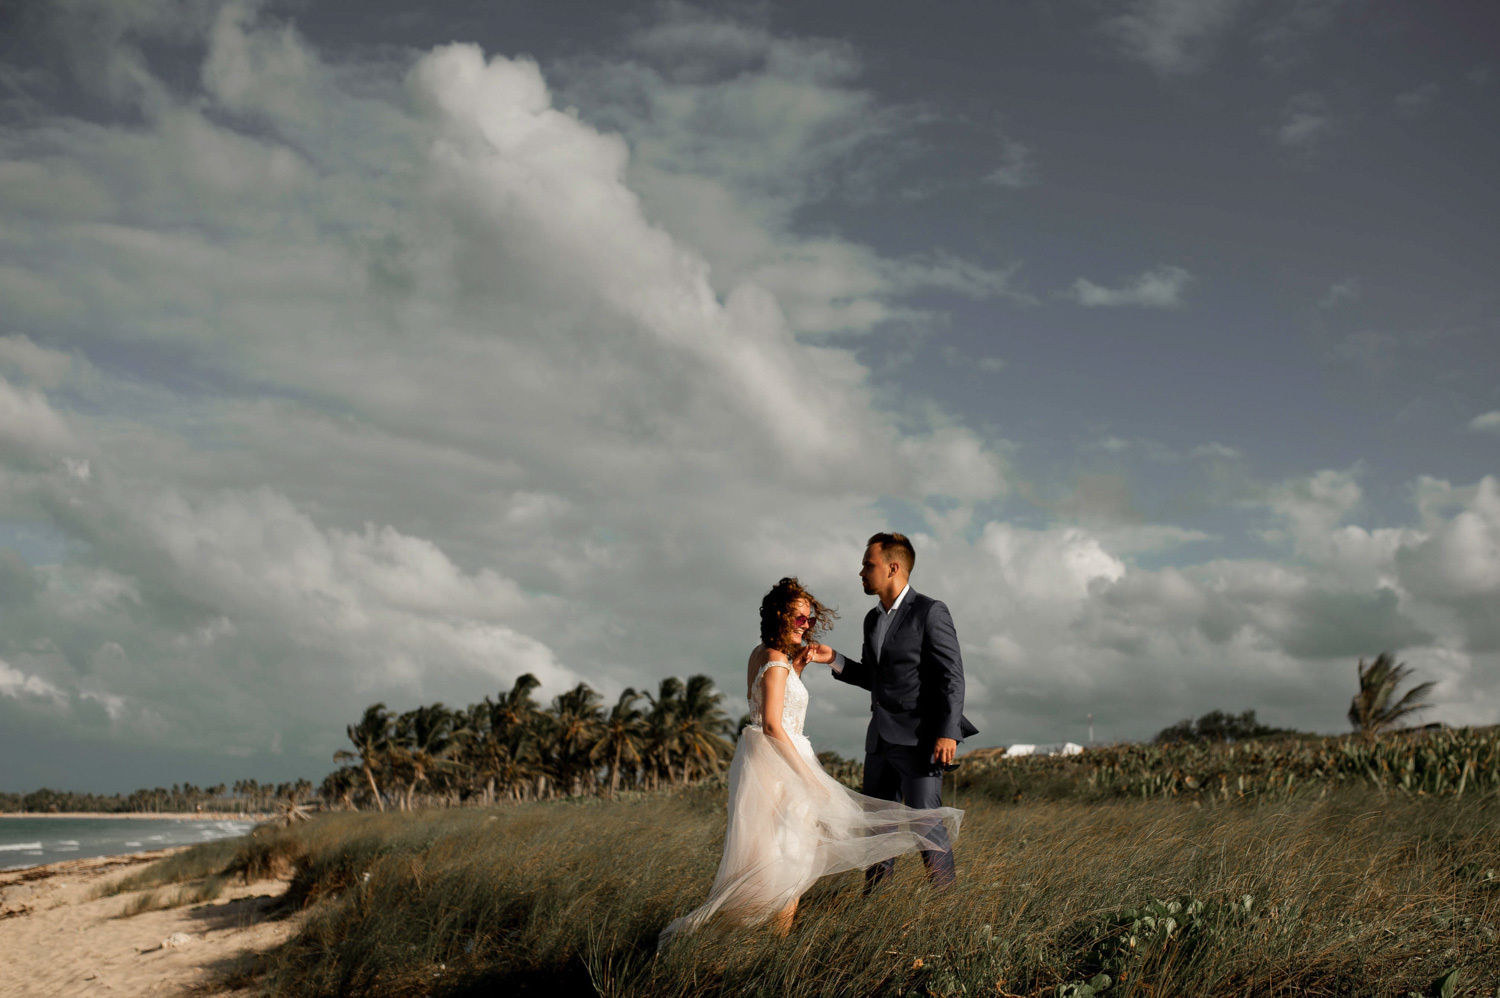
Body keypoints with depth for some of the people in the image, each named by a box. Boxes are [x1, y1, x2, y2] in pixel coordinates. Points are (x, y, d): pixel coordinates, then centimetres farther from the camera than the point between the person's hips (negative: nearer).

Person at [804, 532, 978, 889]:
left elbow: (952, 677, -13)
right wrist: (835, 660, 9)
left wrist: (947, 732, -20)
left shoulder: (930, 612, -8)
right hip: (880, 740, 8)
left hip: (919, 739, -8)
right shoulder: (873, 619, 16)